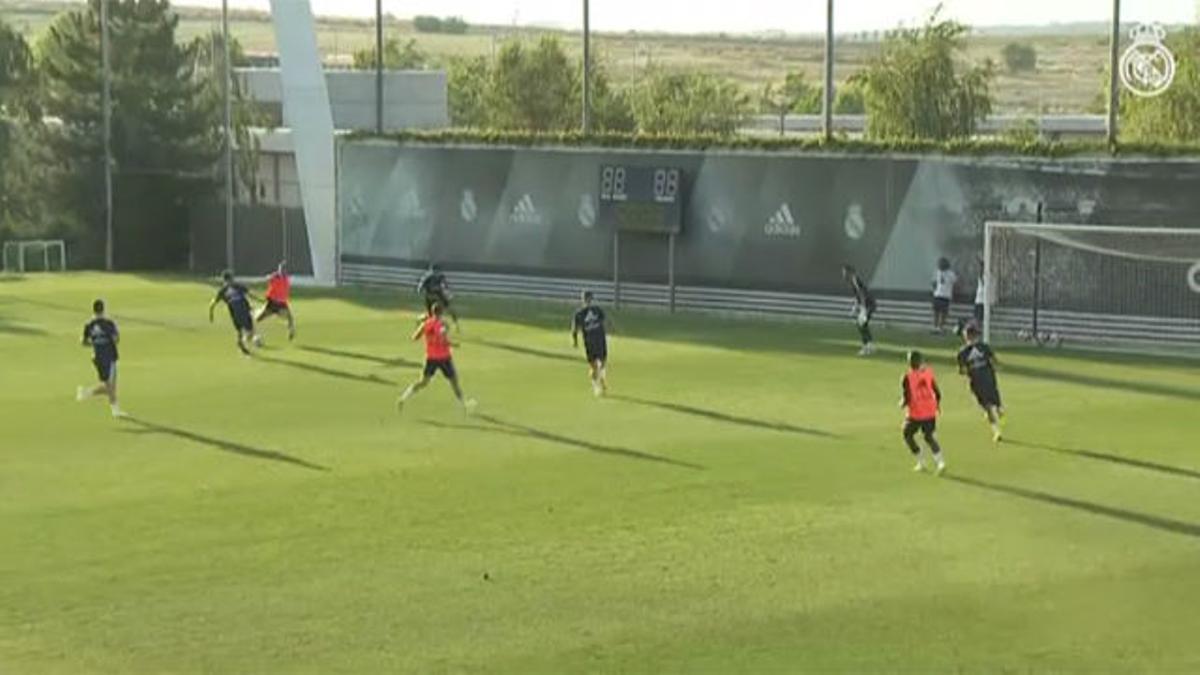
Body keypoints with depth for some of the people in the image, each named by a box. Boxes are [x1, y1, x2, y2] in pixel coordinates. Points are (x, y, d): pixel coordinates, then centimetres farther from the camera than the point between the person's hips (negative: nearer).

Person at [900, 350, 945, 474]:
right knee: (929, 436, 19)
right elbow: (937, 393, 4)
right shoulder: (928, 372, -1)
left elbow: (907, 398, -15)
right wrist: (938, 404, 24)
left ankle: (921, 463, 17)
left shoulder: (908, 377, -13)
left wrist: (902, 404, 8)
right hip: (930, 412, 4)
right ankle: (940, 461, 1)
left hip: (916, 414, -4)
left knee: (908, 435, 19)